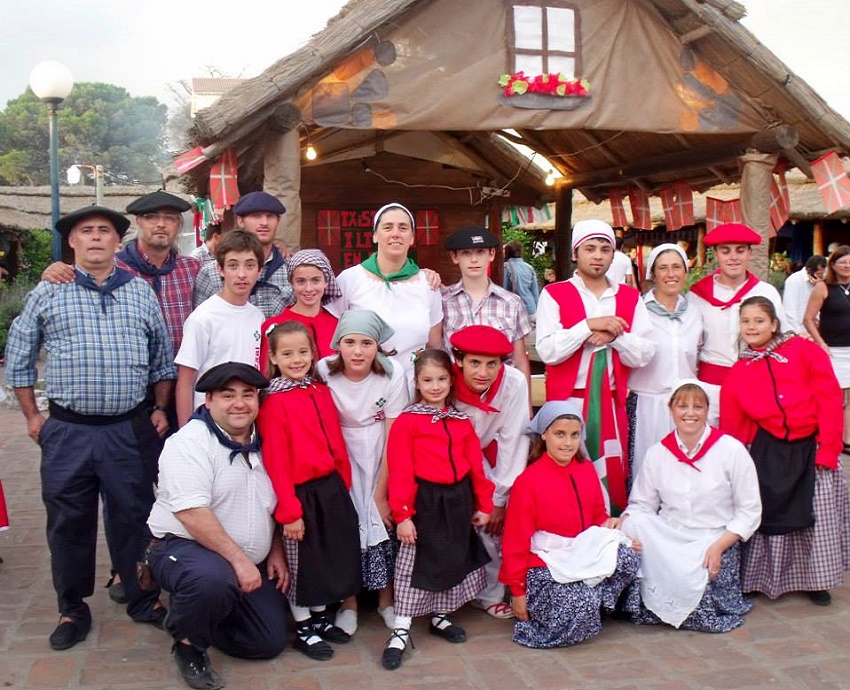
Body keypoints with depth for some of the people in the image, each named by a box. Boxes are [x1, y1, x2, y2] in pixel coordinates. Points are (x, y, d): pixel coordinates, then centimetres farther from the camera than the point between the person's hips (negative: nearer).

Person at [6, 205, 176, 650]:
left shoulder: (141, 292, 8)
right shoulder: (48, 293, 4)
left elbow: (162, 358, 15)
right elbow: (18, 360, 9)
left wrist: (160, 409, 8)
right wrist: (32, 417, 5)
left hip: (130, 429, 1)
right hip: (67, 431, 0)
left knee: (134, 516, 8)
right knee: (68, 522, 8)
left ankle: (143, 599, 25)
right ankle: (72, 610, 25)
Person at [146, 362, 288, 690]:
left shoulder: (264, 444, 6)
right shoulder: (189, 443, -16)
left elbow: (275, 504, 18)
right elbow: (193, 514, -26)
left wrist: (277, 552, 8)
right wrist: (238, 559, -27)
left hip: (252, 564, 7)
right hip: (183, 546, -7)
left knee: (271, 642, 0)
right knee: (215, 579, -40)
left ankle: (197, 614, 24)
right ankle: (188, 644, -7)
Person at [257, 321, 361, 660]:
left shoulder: (321, 392, 5)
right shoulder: (274, 402, -14)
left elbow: (336, 444, 9)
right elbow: (276, 462, -15)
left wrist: (343, 485, 7)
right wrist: (289, 511, -16)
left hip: (331, 488, 7)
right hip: (302, 493, -6)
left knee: (331, 556, 18)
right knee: (301, 562, 8)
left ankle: (320, 618, 37)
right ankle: (303, 630, 26)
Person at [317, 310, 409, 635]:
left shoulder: (393, 375, -16)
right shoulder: (324, 371, -15)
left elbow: (393, 438, -12)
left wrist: (380, 494, -11)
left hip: (379, 458, 0)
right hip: (339, 456, 0)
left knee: (383, 517, -8)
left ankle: (386, 597, 13)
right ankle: (348, 600, 9)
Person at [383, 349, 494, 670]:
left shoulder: (462, 421, 7)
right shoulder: (407, 421, -10)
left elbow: (476, 466, 9)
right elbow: (400, 472, -13)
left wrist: (483, 504, 9)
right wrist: (402, 514, -16)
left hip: (458, 501, 6)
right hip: (425, 501, -5)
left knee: (453, 560, 16)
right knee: (416, 563, -1)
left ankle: (439, 617, 34)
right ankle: (401, 630, 8)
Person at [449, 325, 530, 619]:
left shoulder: (514, 383, -26)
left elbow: (513, 441, -19)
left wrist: (499, 498, -16)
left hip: (486, 454, 2)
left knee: (491, 521, -14)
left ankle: (489, 594, 4)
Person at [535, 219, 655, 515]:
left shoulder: (630, 298, 9)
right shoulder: (554, 295, -1)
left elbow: (643, 355, 2)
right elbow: (547, 351, -13)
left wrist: (615, 335, -14)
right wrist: (589, 325, -17)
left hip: (612, 402, 3)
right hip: (568, 401, -3)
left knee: (613, 478, 6)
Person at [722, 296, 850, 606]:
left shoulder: (804, 351, -4)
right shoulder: (738, 372, 5)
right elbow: (731, 427, 7)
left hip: (811, 447, -1)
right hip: (768, 453, 1)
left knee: (818, 516, 5)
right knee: (769, 514, 4)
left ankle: (815, 581, 25)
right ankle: (758, 580, 21)